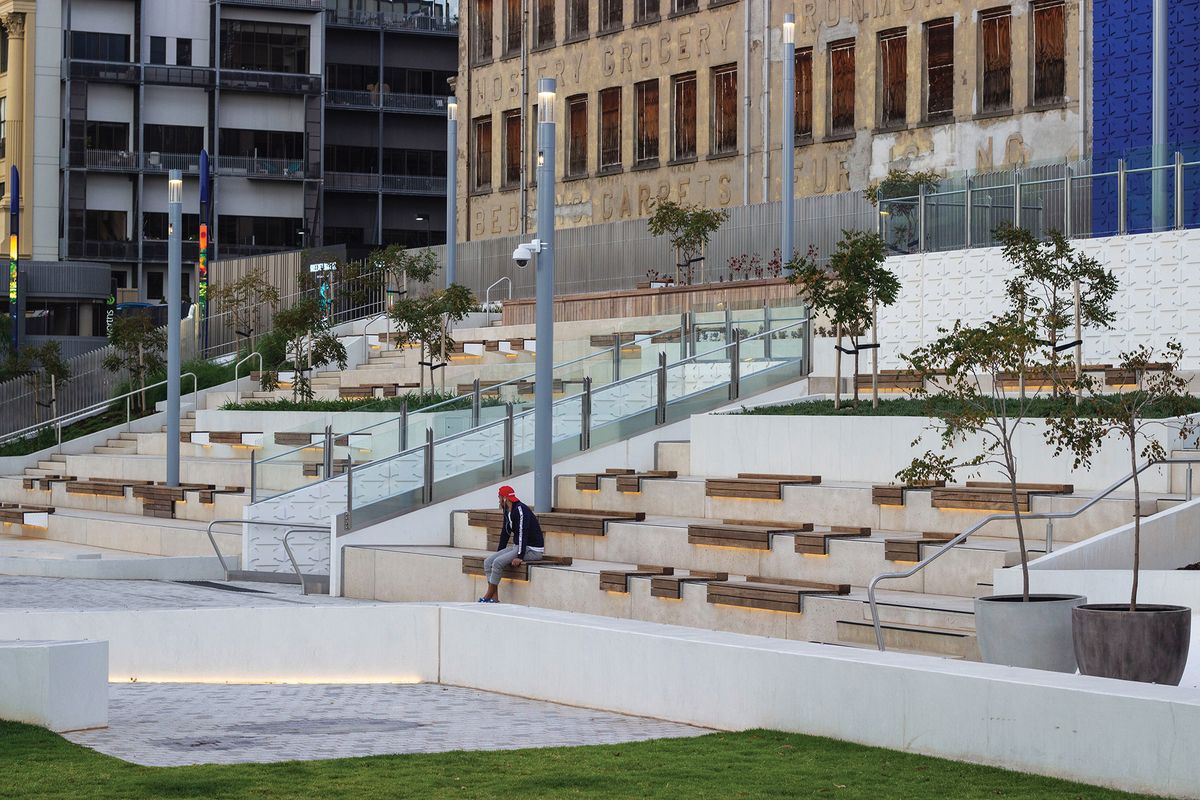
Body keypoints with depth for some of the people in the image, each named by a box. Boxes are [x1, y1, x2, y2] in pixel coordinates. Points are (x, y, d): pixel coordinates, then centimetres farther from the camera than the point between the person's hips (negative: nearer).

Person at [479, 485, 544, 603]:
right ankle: (494, 597, -10)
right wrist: (498, 552, 15)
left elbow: (522, 534, -26)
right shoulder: (507, 511, 11)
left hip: (532, 550, -10)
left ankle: (488, 597, -13)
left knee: (498, 562, -24)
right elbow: (505, 533, 20)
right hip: (516, 547, 10)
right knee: (488, 561, -3)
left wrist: (520, 557, -30)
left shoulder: (520, 510, -20)